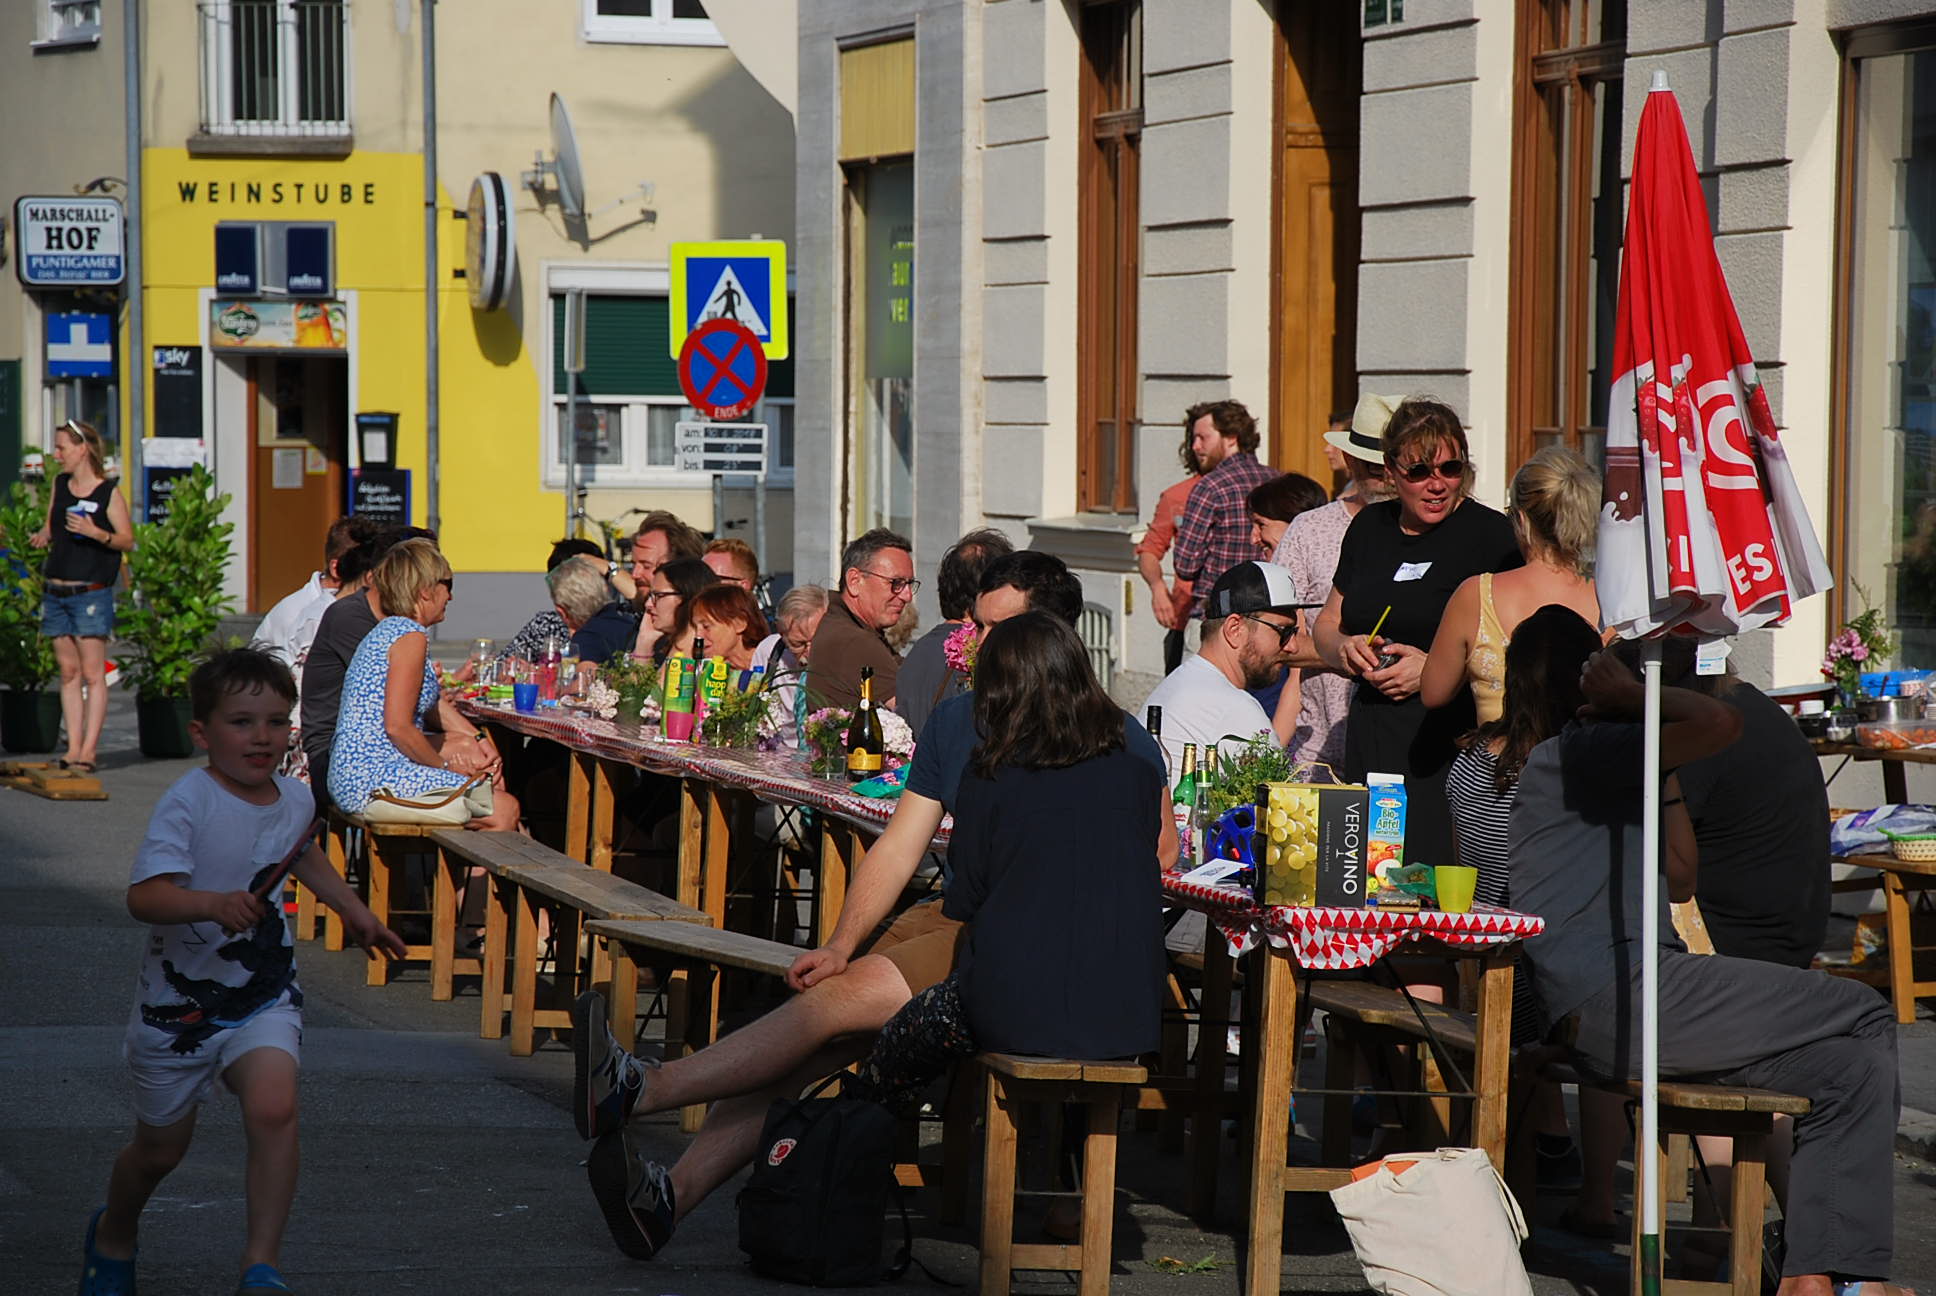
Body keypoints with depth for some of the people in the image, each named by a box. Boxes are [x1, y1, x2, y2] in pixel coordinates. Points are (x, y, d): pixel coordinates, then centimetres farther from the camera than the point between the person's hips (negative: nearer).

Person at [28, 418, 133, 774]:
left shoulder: (108, 494, -5)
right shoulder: (60, 485, 11)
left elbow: (128, 541, -5)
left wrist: (97, 533, -21)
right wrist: (42, 536, 1)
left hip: (91, 594, -6)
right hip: (56, 593, 6)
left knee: (92, 674, -5)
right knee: (68, 672, 7)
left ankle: (89, 749, -4)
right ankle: (73, 747, 9)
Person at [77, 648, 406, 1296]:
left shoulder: (296, 799, -2)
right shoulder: (188, 801, -21)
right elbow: (145, 895, -32)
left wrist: (354, 911, 27)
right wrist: (213, 904, -48)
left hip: (264, 998, 3)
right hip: (179, 999, -3)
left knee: (273, 1108, -25)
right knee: (160, 1149, 14)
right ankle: (114, 1233, 47)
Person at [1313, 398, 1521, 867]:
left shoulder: (1491, 537, -4)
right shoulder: (1370, 528, 16)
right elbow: (1327, 625, 27)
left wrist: (1435, 669, -17)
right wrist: (1344, 648, 4)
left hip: (1451, 741, -6)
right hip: (1370, 741, 6)